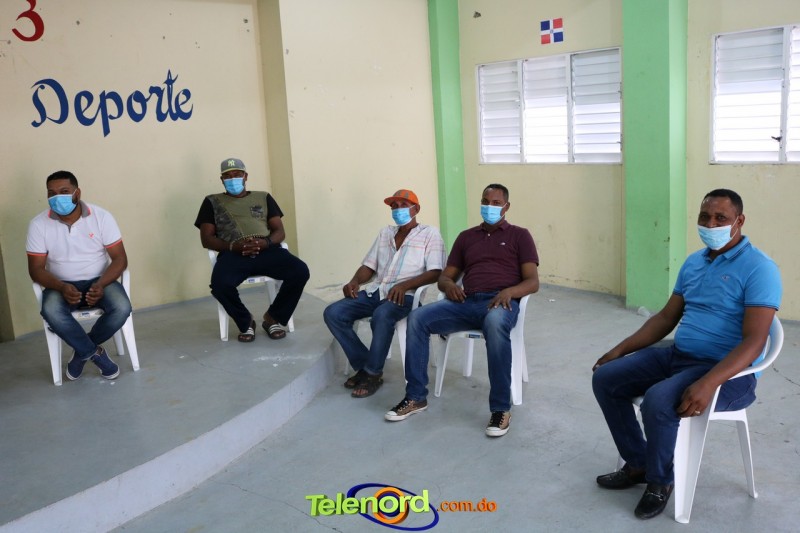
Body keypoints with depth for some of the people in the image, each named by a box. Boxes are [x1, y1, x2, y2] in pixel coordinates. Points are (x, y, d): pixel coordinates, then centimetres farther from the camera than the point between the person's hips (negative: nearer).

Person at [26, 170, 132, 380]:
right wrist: (61, 287, -26)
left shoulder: (102, 217, -9)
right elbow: (36, 269, -6)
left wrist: (101, 285, -27)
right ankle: (95, 352, -10)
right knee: (51, 311, -34)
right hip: (61, 285, 0)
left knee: (122, 308, -30)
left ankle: (82, 351, -2)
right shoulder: (38, 224, -7)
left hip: (98, 280, 0)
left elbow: (120, 259, -9)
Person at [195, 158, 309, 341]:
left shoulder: (263, 197, 24)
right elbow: (207, 239, 10)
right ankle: (246, 322, -5)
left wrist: (266, 242, -10)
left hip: (267, 250, 2)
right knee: (220, 284, -36)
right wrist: (233, 246, -10)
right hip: (233, 253, -2)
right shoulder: (212, 202, 20)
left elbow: (279, 231, 15)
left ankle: (273, 317, -2)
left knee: (300, 271, -27)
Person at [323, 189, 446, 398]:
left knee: (381, 315, -39)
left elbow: (435, 272, -7)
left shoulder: (430, 234, 5)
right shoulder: (385, 233, 23)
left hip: (405, 295, -6)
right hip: (375, 291, 6)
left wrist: (405, 284, -22)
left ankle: (373, 373, -18)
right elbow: (369, 266, 20)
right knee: (333, 313, -16)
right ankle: (363, 365, -5)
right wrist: (354, 281, -4)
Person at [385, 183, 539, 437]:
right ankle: (416, 397, -12)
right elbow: (444, 276, 21)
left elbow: (533, 282, 3)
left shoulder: (519, 235, 13)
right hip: (467, 302, 4)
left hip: (501, 303, -4)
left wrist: (508, 291, -19)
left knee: (494, 324, -42)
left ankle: (501, 408, -31)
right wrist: (449, 285, -5)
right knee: (417, 317, -22)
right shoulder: (466, 237, 25)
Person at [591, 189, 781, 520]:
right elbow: (666, 318, 16)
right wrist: (621, 349, 7)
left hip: (727, 371, -8)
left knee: (658, 400, -33)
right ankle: (637, 463, 12)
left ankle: (660, 480, -4)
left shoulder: (758, 268, -15)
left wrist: (708, 383, -36)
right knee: (605, 378, -1)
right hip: (676, 355, 8)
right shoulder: (693, 262, 10)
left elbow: (754, 341, -23)